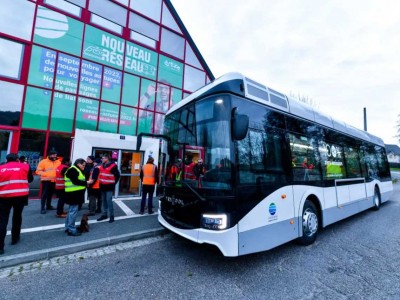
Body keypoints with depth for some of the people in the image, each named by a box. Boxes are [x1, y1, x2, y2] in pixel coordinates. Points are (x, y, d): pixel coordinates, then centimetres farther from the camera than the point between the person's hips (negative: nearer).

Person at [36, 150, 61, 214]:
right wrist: (46, 174, -21)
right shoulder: (43, 162, -6)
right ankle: (42, 208, 3)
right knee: (44, 194, -4)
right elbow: (38, 171, -9)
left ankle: (48, 206, 29)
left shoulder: (58, 162, 6)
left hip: (54, 181, 5)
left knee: (50, 194, 16)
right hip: (46, 181, -5)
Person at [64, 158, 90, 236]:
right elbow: (75, 181, -21)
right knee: (73, 211, -7)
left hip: (75, 193, 11)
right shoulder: (72, 170, -13)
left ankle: (68, 227, 26)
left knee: (71, 211, 16)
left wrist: (86, 183, 3)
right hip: (73, 194, -11)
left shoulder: (77, 170, 20)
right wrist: (86, 183, -15)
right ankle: (71, 229, 0)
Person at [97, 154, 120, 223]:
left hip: (109, 186, -7)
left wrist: (113, 183, -3)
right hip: (103, 186, 7)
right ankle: (104, 215, 24)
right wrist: (101, 182, 15)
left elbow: (117, 175, -9)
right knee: (103, 201, 12)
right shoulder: (102, 165, 9)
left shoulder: (113, 166, -13)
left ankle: (111, 216, 2)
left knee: (109, 201, -8)